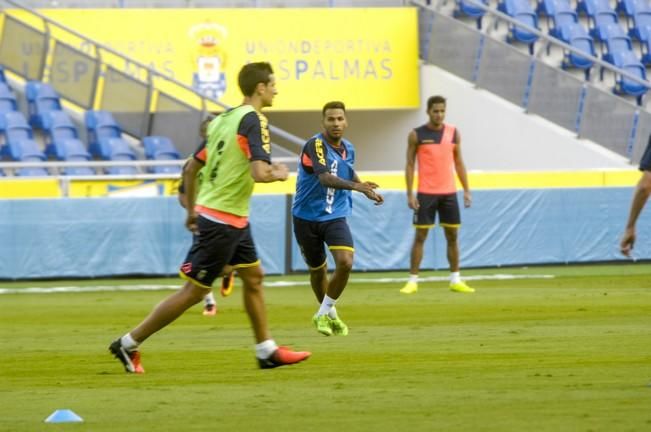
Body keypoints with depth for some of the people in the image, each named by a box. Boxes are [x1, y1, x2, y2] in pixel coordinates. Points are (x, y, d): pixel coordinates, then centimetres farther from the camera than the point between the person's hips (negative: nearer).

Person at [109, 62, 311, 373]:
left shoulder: (223, 120, 10)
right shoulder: (253, 120, -16)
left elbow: (191, 168, 15)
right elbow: (259, 173, -27)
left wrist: (192, 210, 24)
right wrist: (279, 174, -6)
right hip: (223, 222, -9)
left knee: (253, 277, 16)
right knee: (195, 291, -3)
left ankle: (267, 351, 22)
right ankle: (129, 344, 1)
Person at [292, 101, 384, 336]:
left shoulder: (348, 148, 3)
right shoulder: (315, 145, -19)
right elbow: (325, 178, -36)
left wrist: (367, 190, 23)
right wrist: (355, 185, -50)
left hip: (335, 216, 4)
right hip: (307, 217, -4)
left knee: (345, 263, -19)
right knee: (317, 270, 9)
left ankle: (324, 314, -2)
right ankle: (328, 314, 34)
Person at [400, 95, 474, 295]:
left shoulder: (453, 133, 6)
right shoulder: (417, 135, -3)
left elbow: (458, 162, 12)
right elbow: (410, 165, -2)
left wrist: (466, 190, 6)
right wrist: (410, 194, -9)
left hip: (449, 192, 3)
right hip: (426, 194, -3)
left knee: (452, 235, 5)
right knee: (420, 236, -3)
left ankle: (455, 280, 13)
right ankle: (413, 281, 0)